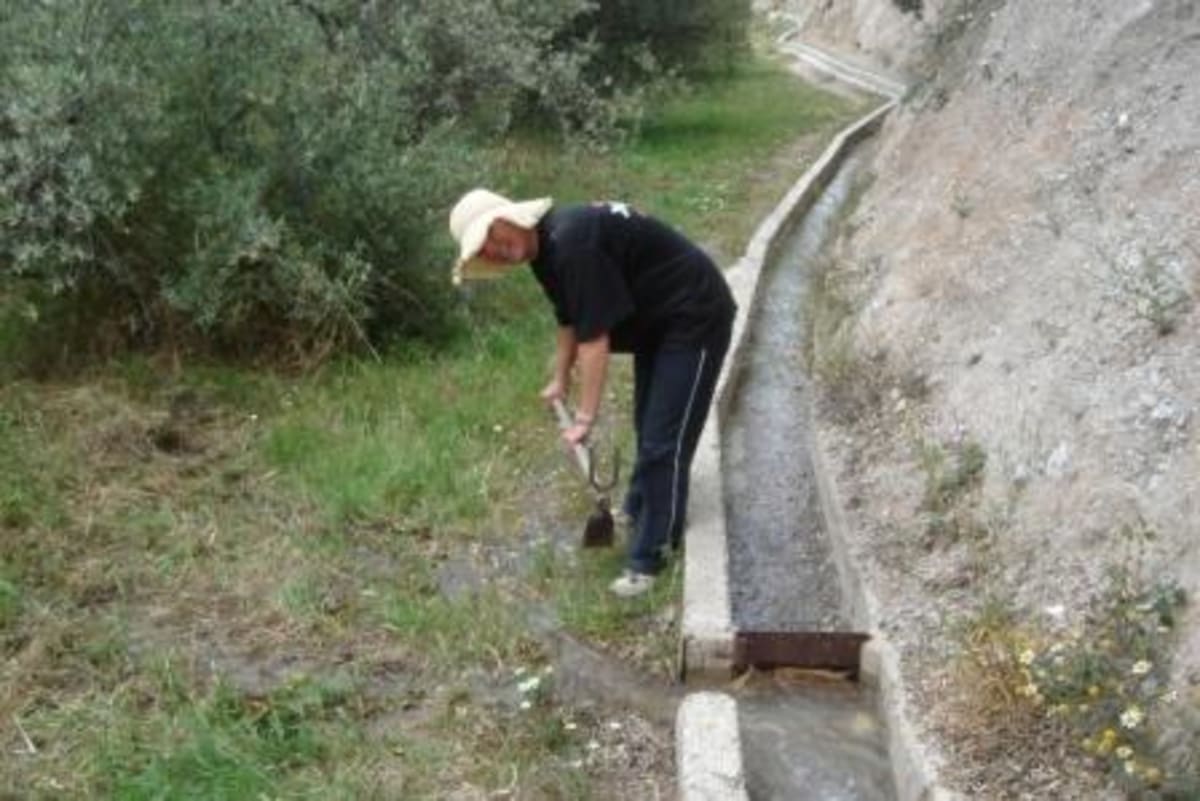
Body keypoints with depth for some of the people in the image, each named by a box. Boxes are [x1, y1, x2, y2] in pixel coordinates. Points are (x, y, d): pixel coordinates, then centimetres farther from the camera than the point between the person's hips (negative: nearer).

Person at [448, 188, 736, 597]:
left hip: (694, 316, -10)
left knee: (663, 442, -9)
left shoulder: (571, 241, -29)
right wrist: (560, 380, 30)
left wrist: (586, 417, -25)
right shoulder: (545, 248, 1)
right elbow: (571, 319, 19)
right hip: (656, 319, 10)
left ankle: (647, 560, -2)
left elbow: (594, 337, -29)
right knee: (647, 429, 24)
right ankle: (641, 513, 43)